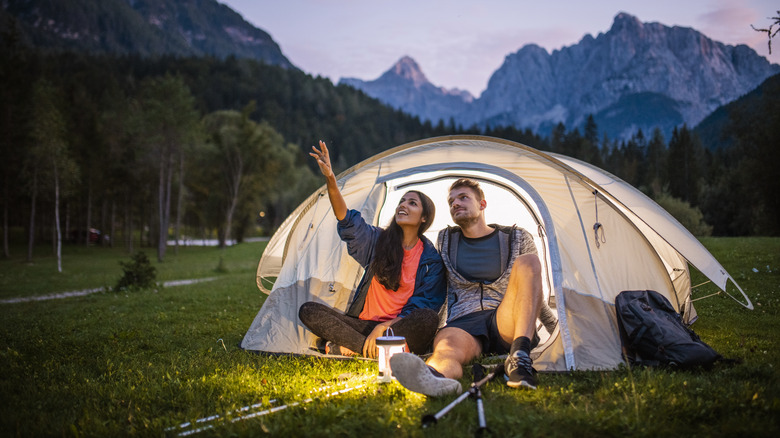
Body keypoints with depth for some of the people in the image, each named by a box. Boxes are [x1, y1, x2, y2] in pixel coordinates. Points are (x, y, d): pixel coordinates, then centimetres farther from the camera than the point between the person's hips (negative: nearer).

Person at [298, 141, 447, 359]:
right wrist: (330, 179, -27)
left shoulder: (431, 259, -1)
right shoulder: (378, 240, 6)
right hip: (365, 323, 3)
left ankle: (353, 346, -25)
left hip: (401, 327, -3)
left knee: (428, 319, -37)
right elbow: (347, 220, -11)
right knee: (308, 310, -16)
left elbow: (422, 306, -7)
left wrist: (384, 327, -19)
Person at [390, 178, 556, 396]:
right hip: (462, 324, 0)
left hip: (506, 323, 1)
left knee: (527, 262, -25)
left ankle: (520, 355, -41)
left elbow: (533, 288, 24)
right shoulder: (446, 240, 18)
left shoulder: (517, 239, 13)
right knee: (447, 346, -39)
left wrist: (554, 326, 24)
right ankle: (435, 376, -79)